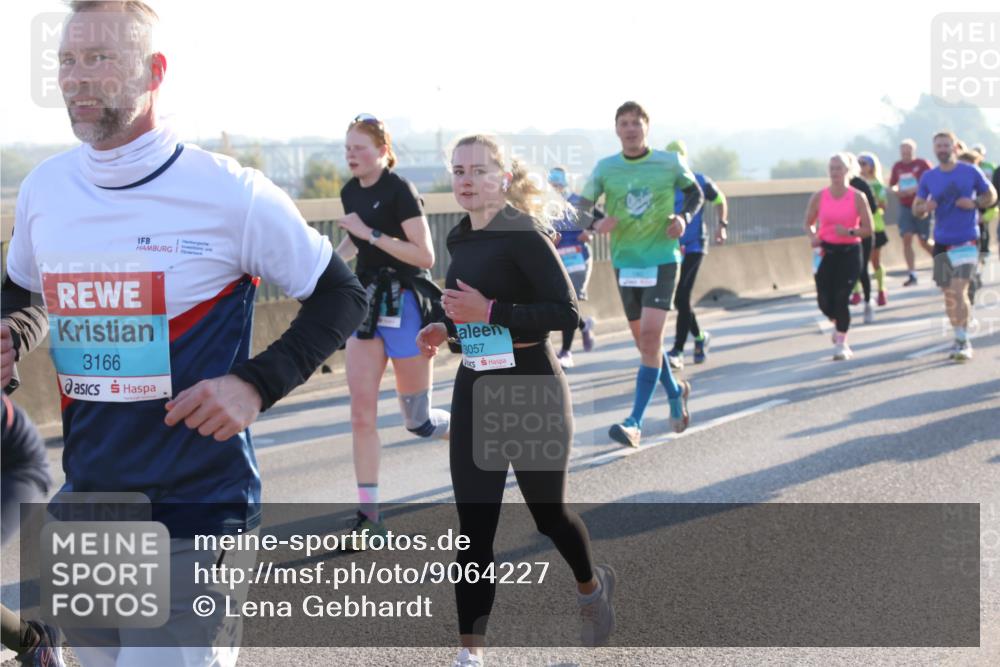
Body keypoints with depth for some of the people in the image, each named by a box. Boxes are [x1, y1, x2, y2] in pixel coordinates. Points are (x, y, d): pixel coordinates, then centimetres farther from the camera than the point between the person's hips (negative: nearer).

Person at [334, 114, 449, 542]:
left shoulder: (399, 190, -15)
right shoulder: (350, 192, 6)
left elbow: (425, 255, -21)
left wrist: (370, 234, -24)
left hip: (405, 305, -6)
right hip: (366, 302, 7)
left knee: (417, 419, 3)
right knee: (361, 414, -1)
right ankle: (368, 515, 4)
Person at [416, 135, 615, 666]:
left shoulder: (523, 234, -15)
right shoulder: (460, 240, 8)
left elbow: (565, 313, -20)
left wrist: (489, 312, -25)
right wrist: (446, 329, 3)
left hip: (531, 389, -6)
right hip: (474, 389, 6)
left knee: (547, 511, 12)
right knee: (473, 526, 0)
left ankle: (592, 587, 43)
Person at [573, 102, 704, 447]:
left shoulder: (671, 163, -4)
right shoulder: (605, 168, 0)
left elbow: (695, 193, 12)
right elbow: (582, 207, 0)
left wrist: (683, 217, -8)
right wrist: (597, 224, -22)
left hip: (662, 260, -3)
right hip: (624, 263, 3)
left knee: (650, 337, -15)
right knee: (645, 340, 13)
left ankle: (635, 422, -16)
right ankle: (675, 391, 40)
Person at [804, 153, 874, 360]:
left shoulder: (857, 197, -4)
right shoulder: (819, 197, 0)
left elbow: (868, 229, -3)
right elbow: (809, 223, 10)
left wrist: (849, 232, -20)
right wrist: (813, 237, -11)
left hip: (850, 252, -2)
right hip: (826, 251, 2)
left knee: (842, 299, -9)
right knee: (824, 301, -2)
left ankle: (841, 344, 7)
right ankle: (838, 324, 34)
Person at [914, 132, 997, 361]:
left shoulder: (971, 172, -2)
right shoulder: (928, 177, 6)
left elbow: (991, 195, 7)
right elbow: (916, 209, 9)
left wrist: (974, 203, -13)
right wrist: (925, 207, -15)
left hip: (967, 240, -4)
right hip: (942, 241, 4)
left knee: (959, 291, -16)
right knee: (949, 294, 10)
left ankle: (963, 342, -11)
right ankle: (960, 338, 25)